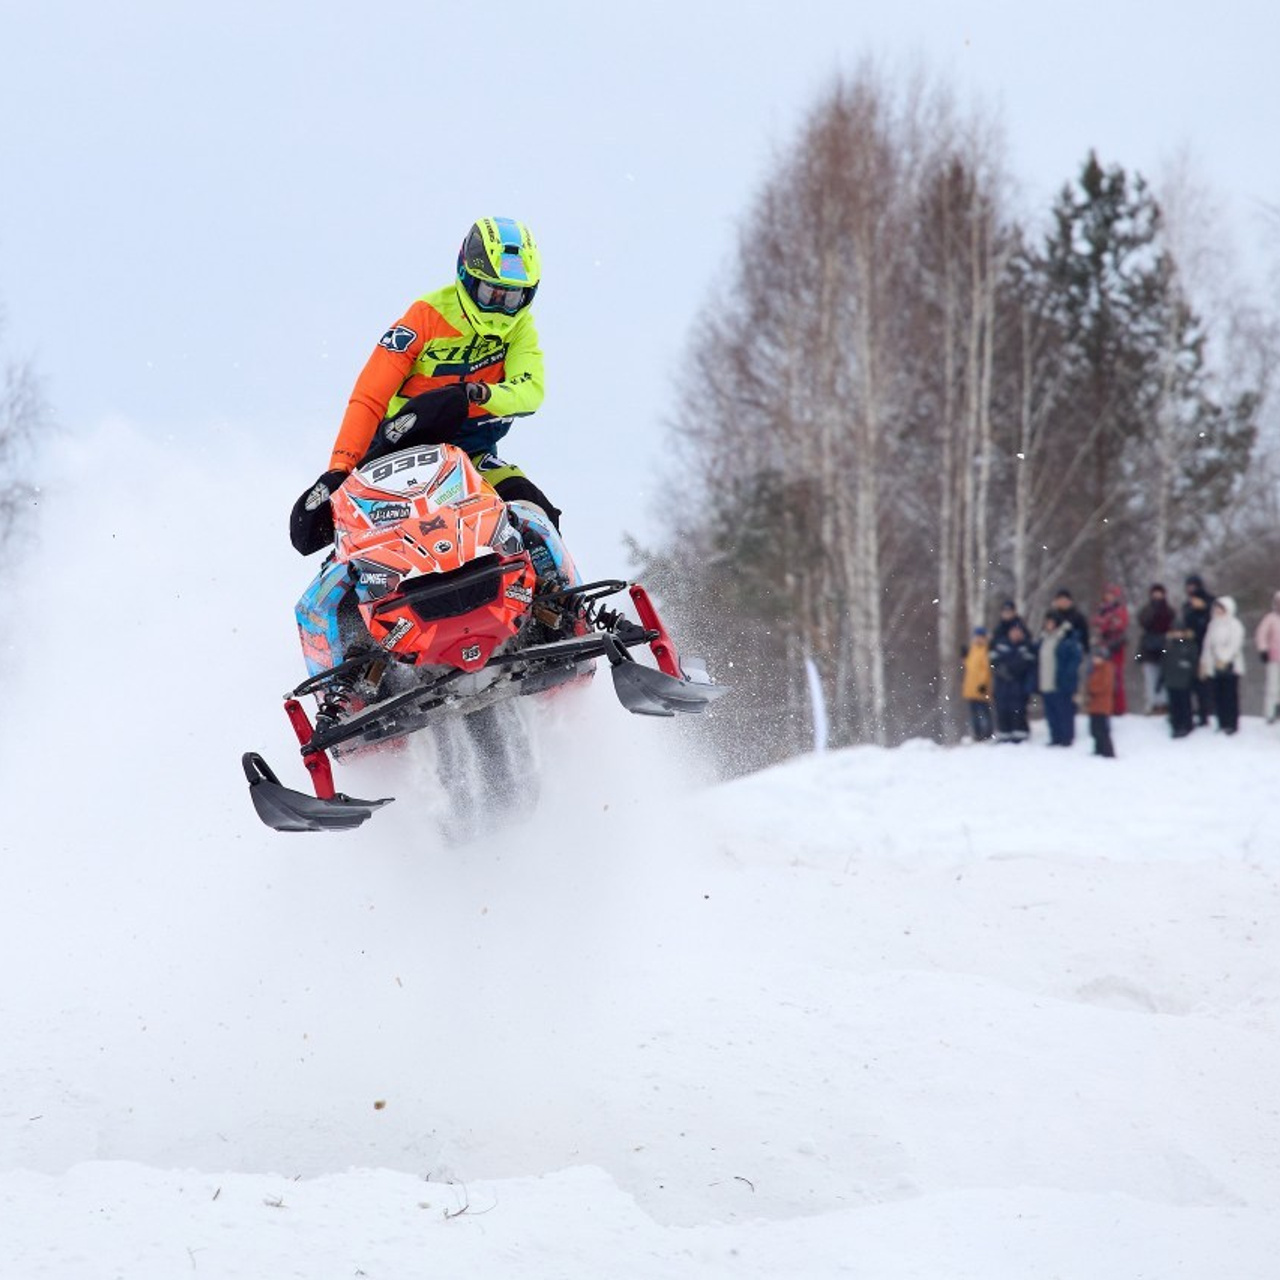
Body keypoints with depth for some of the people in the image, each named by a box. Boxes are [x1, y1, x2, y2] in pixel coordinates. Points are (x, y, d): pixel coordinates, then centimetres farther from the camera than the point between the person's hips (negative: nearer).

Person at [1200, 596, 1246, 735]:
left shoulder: (1235, 625, -4)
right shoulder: (1213, 624, 15)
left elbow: (1235, 644, -12)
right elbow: (1208, 644, 16)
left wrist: (1224, 660, -19)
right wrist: (1204, 663, 11)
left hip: (1230, 666, -6)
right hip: (1215, 666, 6)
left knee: (1230, 695, -6)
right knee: (1218, 696, 4)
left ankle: (1232, 724, -2)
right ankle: (1222, 723, 11)